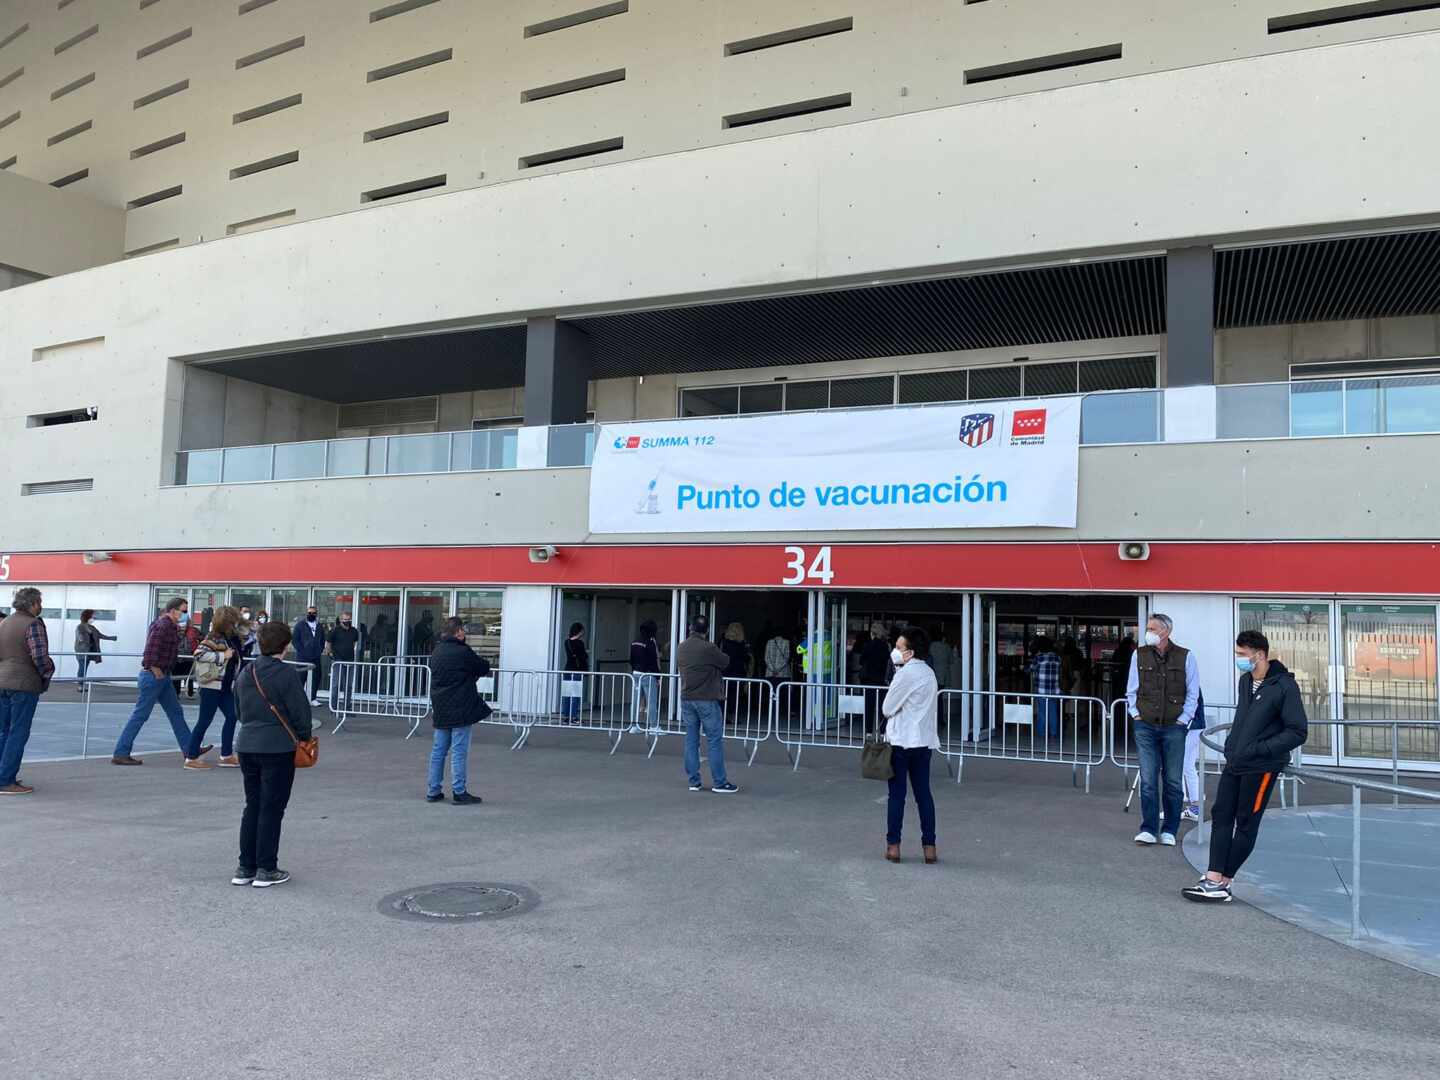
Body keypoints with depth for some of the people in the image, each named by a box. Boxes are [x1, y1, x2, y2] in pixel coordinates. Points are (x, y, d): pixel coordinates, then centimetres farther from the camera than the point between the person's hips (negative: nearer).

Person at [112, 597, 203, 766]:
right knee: (140, 715, -3)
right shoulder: (163, 625, -17)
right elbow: (151, 649, -24)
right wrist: (156, 671, -19)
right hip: (153, 676, -10)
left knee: (176, 712, 12)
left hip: (163, 677, 10)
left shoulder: (170, 625, 13)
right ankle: (120, 754, 5)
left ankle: (190, 749, 18)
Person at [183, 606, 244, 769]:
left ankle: (226, 756, 16)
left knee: (232, 717, 9)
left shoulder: (231, 638, 11)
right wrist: (222, 656, -23)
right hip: (211, 685, -9)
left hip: (226, 687, 9)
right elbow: (199, 653, -27)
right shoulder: (214, 638, -14)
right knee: (205, 721, -2)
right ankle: (191, 758, 6)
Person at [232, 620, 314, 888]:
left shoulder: (245, 673, 8)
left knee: (252, 806, 15)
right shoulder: (286, 674, -14)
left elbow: (239, 709, 16)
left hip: (247, 745, 7)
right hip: (278, 748, -6)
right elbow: (301, 710, -12)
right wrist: (304, 737, 4)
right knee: (272, 808, 1)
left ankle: (245, 868, 17)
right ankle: (266, 870, 6)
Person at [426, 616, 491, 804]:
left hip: (441, 709, 8)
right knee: (459, 751, -3)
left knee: (438, 750, 12)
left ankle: (433, 791, 17)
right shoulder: (463, 652, -15)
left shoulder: (436, 652, 10)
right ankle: (459, 792, 0)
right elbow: (484, 669, -7)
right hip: (460, 709, -8)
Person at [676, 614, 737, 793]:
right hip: (707, 700, -6)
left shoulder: (681, 648, 4)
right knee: (715, 741, 1)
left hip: (686, 699, 6)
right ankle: (719, 783, 4)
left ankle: (694, 781, 12)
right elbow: (726, 661, -3)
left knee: (691, 741, 9)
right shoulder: (708, 648, -15)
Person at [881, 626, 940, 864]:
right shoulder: (928, 672, 11)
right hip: (924, 740, 7)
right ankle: (929, 846, 8)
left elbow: (888, 708, -11)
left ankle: (893, 845, 6)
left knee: (896, 794, 2)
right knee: (923, 793, 9)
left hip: (901, 740, -7)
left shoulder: (906, 673, -13)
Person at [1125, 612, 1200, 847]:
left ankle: (1169, 831, 14)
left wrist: (1183, 720, -3)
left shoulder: (1185, 657, 0)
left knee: (1173, 781, 5)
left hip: (1173, 728, -1)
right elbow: (1131, 690, 12)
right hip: (1145, 727, 1)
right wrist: (1135, 715, 2)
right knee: (1148, 780, -1)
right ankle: (1148, 829, 4)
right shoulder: (1139, 655, 5)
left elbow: (1192, 693, 4)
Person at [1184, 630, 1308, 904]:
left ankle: (1222, 883, 9)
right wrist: (1231, 745, 13)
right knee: (1221, 816, 3)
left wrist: (1258, 749, -20)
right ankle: (1214, 879, 5)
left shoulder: (1284, 686, -14)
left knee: (1246, 825, 3)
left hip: (1261, 768, -7)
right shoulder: (1244, 681, 9)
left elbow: (1298, 732, -16)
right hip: (1234, 764, 8)